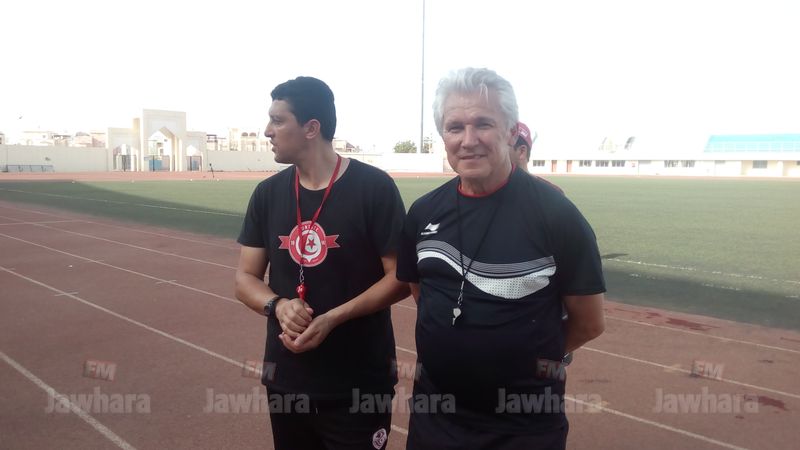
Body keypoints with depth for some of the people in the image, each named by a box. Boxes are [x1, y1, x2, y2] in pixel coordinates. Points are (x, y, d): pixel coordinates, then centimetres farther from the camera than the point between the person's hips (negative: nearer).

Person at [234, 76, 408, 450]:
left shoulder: (374, 187, -12)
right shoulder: (267, 194, 3)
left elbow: (400, 278, -11)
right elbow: (245, 279, 5)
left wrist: (332, 318, -21)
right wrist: (278, 305, -15)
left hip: (359, 385, -4)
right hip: (285, 380, 5)